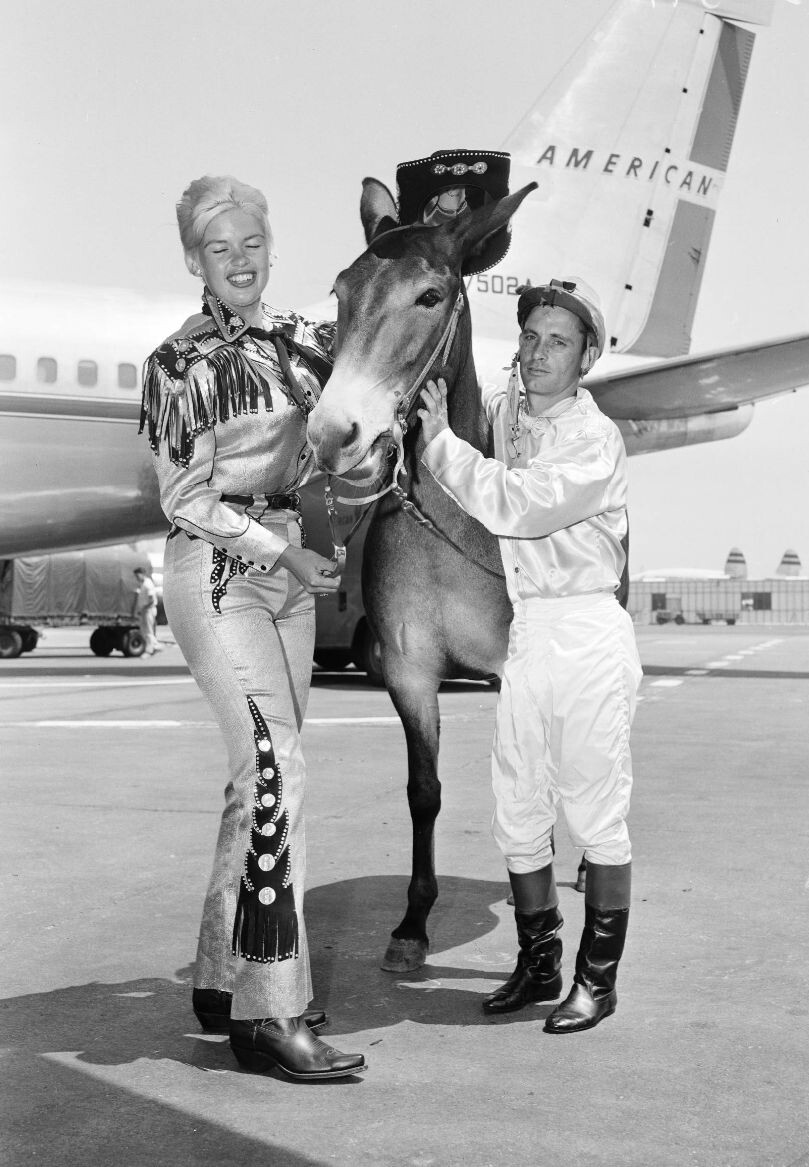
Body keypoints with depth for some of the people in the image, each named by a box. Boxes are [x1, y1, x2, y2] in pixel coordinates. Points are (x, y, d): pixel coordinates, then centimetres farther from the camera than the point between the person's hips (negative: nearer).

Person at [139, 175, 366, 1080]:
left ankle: (220, 980, 18)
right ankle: (269, 1013, -15)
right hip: (217, 567, -6)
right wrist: (278, 552, -13)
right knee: (274, 767, -17)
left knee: (262, 771, 7)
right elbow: (182, 497, -8)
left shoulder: (302, 341, 10)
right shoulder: (179, 362, -5)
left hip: (289, 567, 6)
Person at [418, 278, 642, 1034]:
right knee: (517, 815, 11)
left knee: (596, 815, 2)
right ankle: (538, 964, 26)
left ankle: (597, 978, 14)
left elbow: (512, 507, -23)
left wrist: (438, 437, -18)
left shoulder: (595, 441, -11)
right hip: (522, 636, 6)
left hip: (588, 634, -6)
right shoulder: (496, 408, 7)